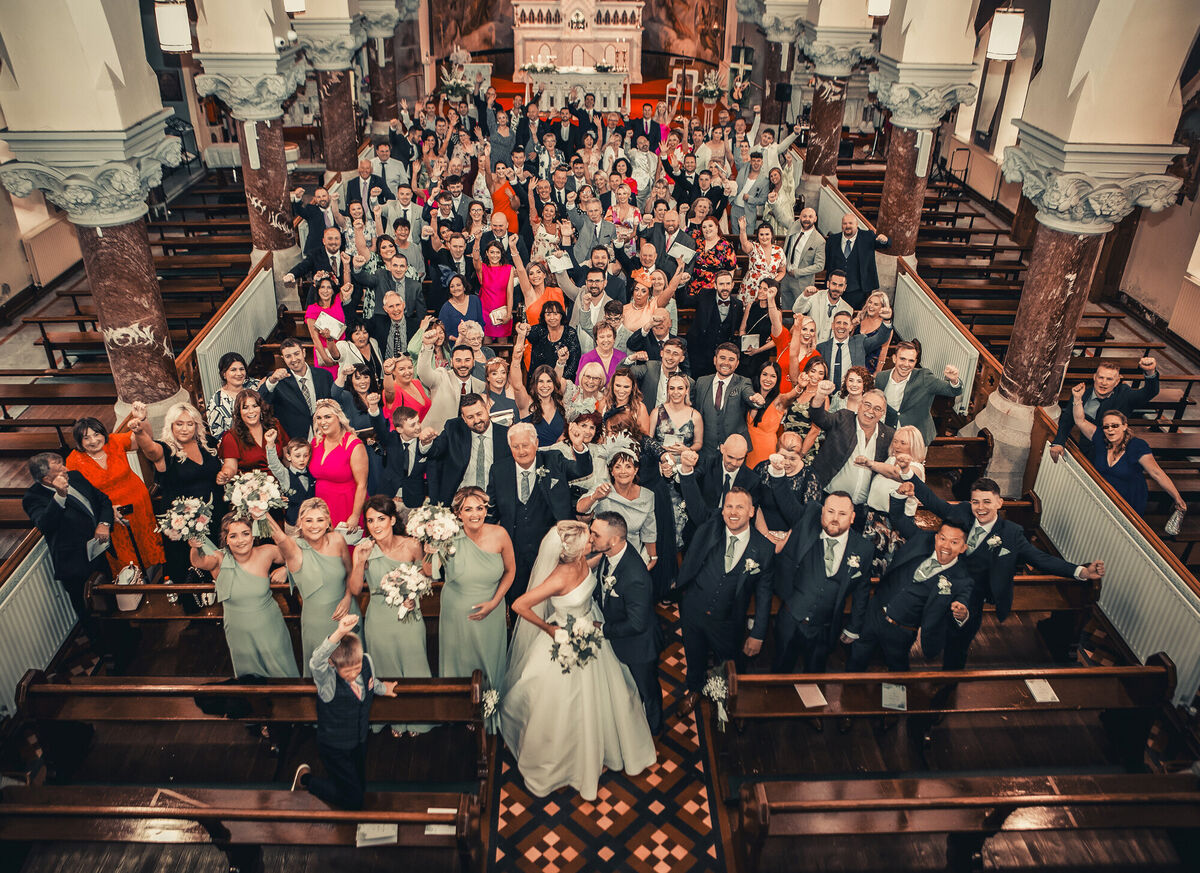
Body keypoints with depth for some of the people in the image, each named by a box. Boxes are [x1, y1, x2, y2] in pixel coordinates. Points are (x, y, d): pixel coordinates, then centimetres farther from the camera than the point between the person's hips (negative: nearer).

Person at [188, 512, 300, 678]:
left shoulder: (265, 553, -14)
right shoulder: (220, 560, -16)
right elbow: (198, 562, -37)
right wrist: (195, 548, -54)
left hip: (270, 630, 0)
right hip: (239, 633, 0)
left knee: (283, 674, 15)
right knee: (247, 675, 20)